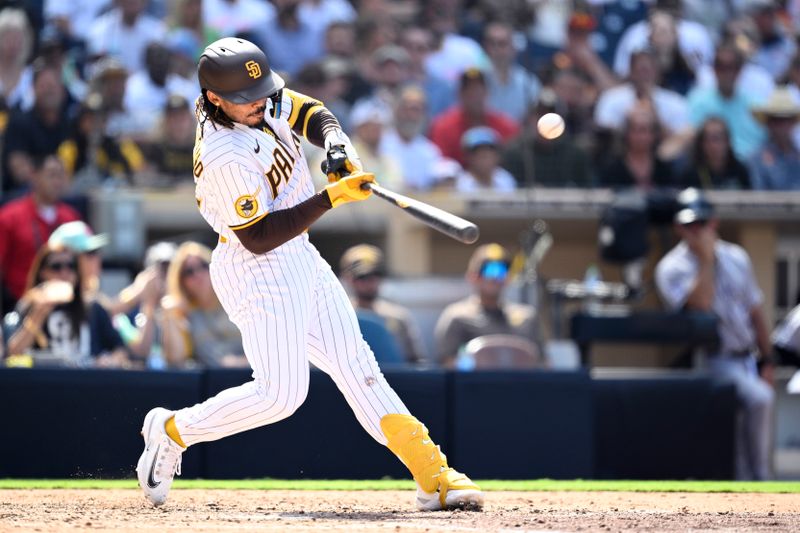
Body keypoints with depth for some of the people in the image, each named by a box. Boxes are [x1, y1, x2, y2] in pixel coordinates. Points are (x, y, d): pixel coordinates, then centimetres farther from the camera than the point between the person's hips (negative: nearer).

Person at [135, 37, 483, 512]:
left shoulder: (264, 94, -4)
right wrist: (330, 197, -27)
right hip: (258, 271, -9)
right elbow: (259, 238, -25)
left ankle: (432, 474, 5)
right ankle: (172, 431, 7)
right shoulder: (226, 156, -28)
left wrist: (339, 147, -11)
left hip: (299, 259, 9)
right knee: (280, 393, -13)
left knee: (354, 364, 6)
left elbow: (313, 115, 12)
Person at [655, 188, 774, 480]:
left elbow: (755, 310, 19)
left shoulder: (736, 257, 12)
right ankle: (759, 478, -17)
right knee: (759, 398, -27)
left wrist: (766, 359, 18)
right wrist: (705, 259, -18)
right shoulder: (672, 267, -6)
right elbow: (700, 306, -22)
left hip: (746, 357, 6)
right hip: (711, 360, -6)